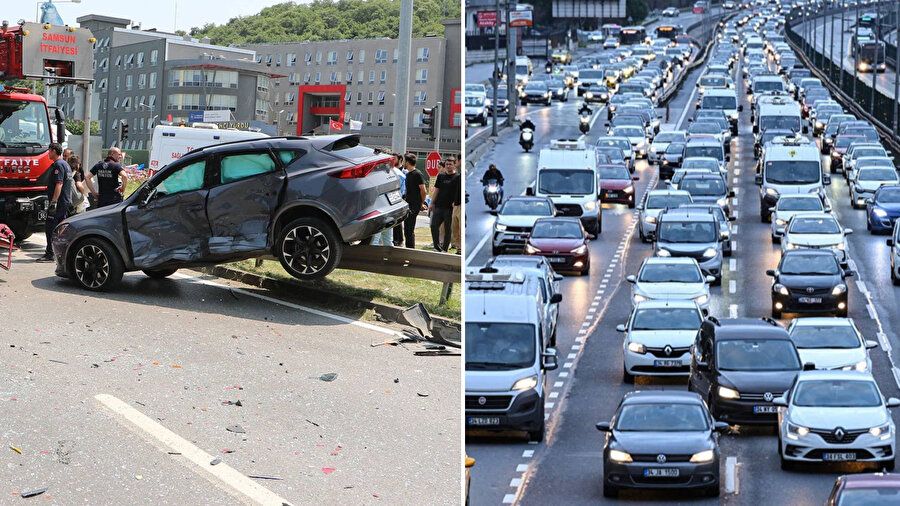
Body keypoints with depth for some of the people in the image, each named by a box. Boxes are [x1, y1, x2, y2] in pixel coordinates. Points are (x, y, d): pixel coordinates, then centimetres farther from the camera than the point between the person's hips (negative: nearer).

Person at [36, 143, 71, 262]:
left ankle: (49, 254, -11)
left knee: (49, 227, -9)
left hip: (58, 202, -10)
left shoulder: (58, 165, -13)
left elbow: (59, 184, -21)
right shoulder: (66, 164, 19)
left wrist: (53, 202, -24)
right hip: (65, 202, 10)